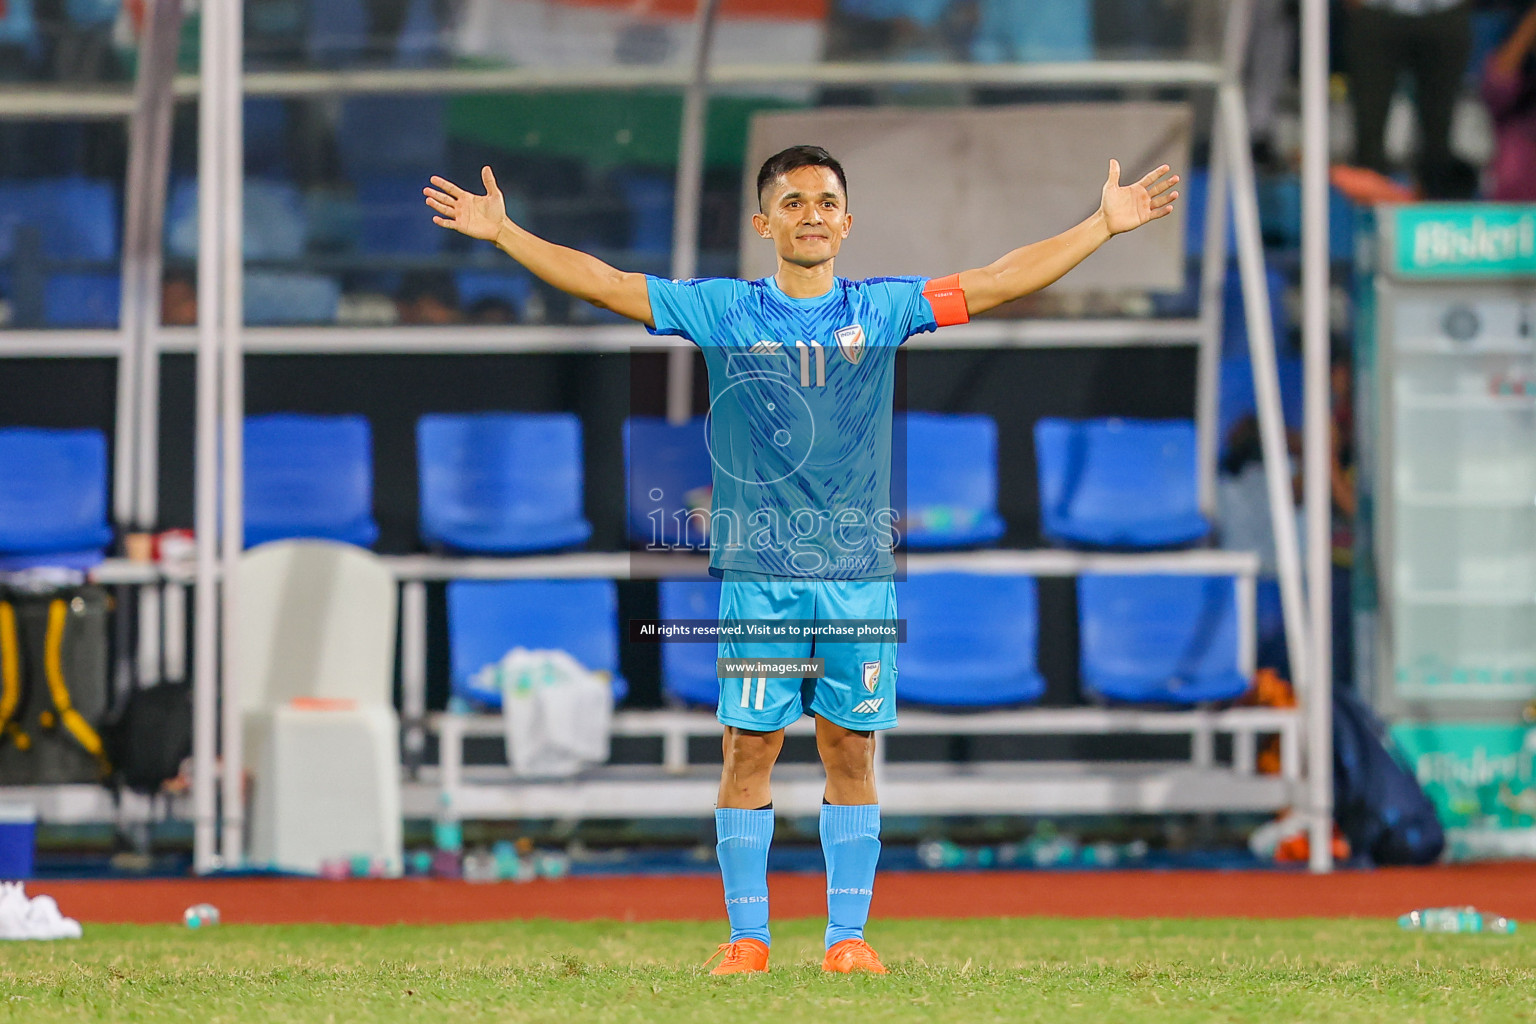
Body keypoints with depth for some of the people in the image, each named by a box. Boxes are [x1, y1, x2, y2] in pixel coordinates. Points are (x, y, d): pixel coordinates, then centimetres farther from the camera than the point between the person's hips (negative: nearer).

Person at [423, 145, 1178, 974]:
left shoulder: (883, 309, 7)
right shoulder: (721, 310, 4)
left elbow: (999, 282, 7)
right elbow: (604, 284, 4)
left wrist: (1104, 225, 4)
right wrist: (501, 232, 0)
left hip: (859, 570, 1)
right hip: (756, 570, -1)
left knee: (852, 752, 3)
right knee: (748, 750, -2)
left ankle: (848, 937, 10)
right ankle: (746, 937, 5)